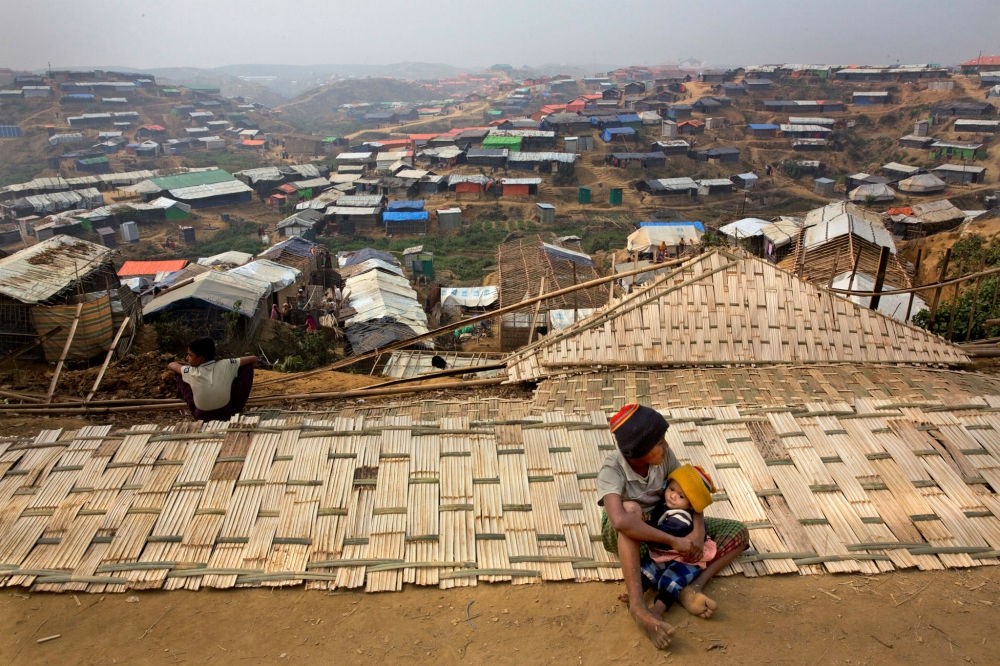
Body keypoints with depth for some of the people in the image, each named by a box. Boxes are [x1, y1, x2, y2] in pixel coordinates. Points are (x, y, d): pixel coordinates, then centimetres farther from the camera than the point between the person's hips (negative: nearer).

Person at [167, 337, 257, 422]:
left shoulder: (192, 373, -21)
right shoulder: (225, 365, -21)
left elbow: (171, 365, 0)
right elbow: (253, 359, -8)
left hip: (201, 417, 0)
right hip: (228, 414, 0)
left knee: (180, 374, 8)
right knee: (247, 366, 5)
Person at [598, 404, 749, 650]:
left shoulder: (663, 454, -16)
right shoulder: (611, 470, -31)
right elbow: (620, 520, -46)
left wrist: (698, 529, -25)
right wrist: (673, 541, -43)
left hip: (663, 524, 6)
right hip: (627, 538, -5)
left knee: (738, 532, -6)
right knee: (631, 508, -42)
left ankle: (692, 587, -27)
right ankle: (637, 605, -43)